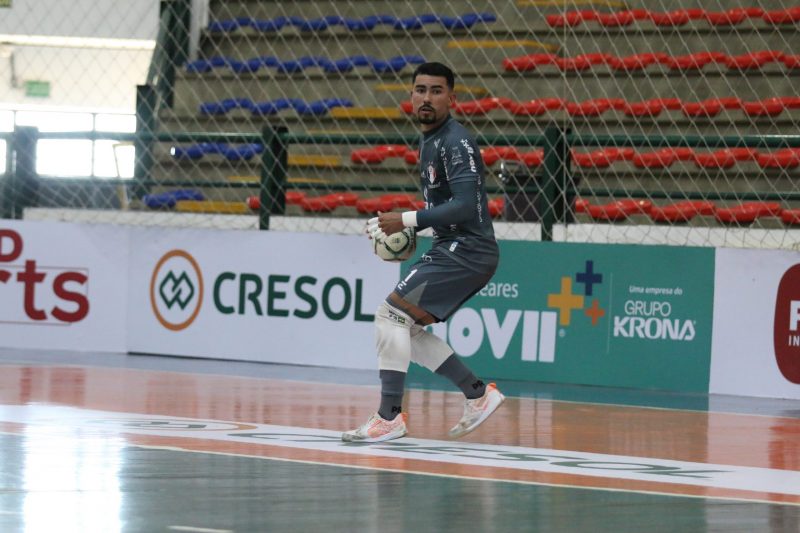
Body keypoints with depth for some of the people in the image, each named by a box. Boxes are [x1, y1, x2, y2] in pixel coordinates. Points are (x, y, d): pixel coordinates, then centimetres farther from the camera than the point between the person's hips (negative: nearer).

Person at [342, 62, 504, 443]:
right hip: (452, 250, 10)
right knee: (407, 327, 14)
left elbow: (464, 207, -25)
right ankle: (478, 393, 18)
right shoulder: (428, 141, 15)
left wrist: (406, 220, -23)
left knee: (391, 313, -15)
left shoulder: (455, 143, -15)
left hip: (466, 251, -10)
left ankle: (390, 417, -13)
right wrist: (409, 228, 10)